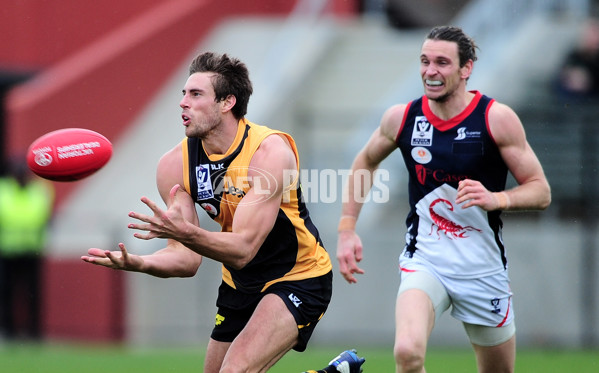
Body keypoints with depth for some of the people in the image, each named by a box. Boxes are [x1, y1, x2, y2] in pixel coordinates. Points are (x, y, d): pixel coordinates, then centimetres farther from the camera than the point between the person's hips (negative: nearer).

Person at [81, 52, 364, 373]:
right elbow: (187, 258, -13)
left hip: (299, 278, -7)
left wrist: (184, 232, -50)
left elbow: (243, 250, -32)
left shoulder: (270, 151, -26)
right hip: (240, 285, 7)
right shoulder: (174, 165, -10)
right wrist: (136, 263, -34)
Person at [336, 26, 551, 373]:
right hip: (423, 262, 0)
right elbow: (365, 163, 18)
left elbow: (541, 191, -6)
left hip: (483, 269, 0)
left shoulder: (497, 118, -10)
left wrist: (496, 199, -25)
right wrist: (347, 230, 10)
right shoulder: (402, 117, -3)